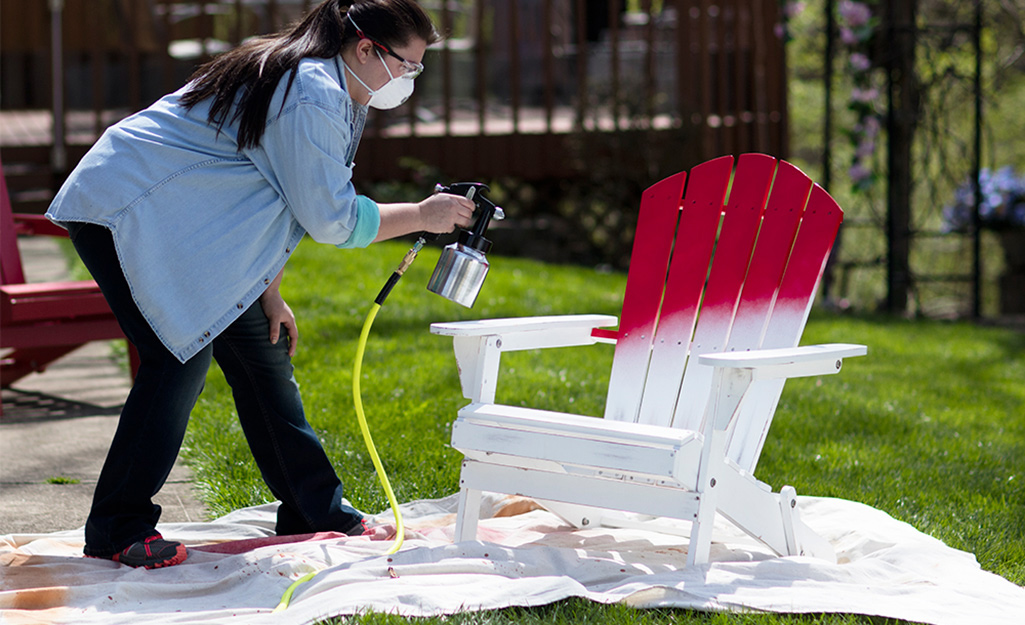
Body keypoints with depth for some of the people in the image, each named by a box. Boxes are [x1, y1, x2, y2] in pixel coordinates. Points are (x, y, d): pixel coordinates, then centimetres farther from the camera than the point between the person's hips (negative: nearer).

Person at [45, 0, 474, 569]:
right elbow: (332, 219, -21)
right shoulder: (312, 96, -23)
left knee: (261, 354, 8)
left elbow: (274, 200, 15)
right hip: (124, 210, -11)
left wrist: (267, 293, 8)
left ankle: (315, 514, 15)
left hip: (179, 222, 11)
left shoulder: (314, 86, 11)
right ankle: (116, 528, -7)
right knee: (182, 358, -17)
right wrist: (422, 215, -10)